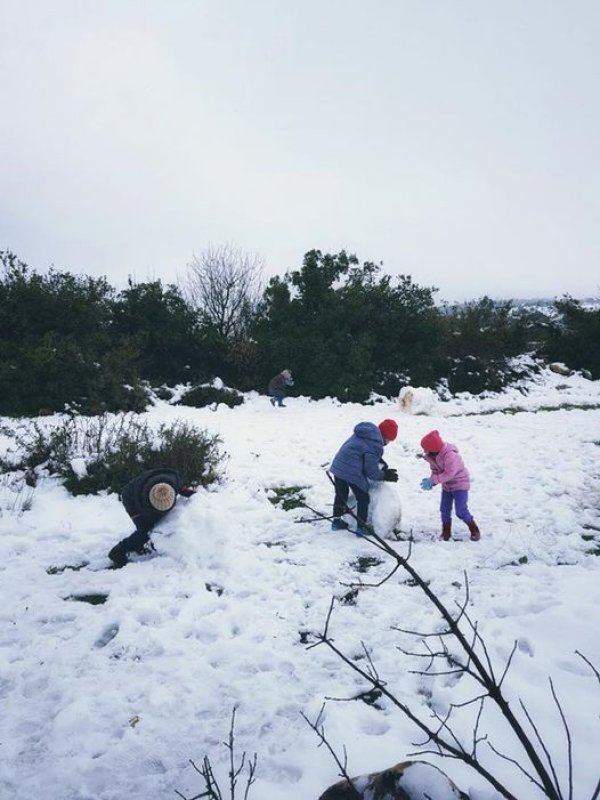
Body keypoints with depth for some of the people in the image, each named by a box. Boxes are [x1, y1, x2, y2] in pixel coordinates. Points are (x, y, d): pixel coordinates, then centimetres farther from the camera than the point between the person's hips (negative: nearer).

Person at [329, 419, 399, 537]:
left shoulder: (365, 432, 11)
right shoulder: (375, 445, -15)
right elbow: (372, 471, -13)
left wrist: (380, 461, 21)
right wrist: (384, 475, 4)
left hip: (338, 466, 9)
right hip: (352, 472, -9)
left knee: (341, 495, 24)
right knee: (363, 498, 9)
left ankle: (336, 521, 38)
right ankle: (361, 527, 15)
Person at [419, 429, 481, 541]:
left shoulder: (449, 455, -34)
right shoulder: (431, 456, -10)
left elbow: (449, 474, -33)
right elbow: (435, 470, -2)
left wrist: (432, 480, -31)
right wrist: (430, 482, -22)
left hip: (460, 483, -7)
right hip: (446, 485, 7)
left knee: (461, 511, -10)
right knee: (444, 510, 9)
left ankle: (474, 530, 12)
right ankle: (446, 532, 26)